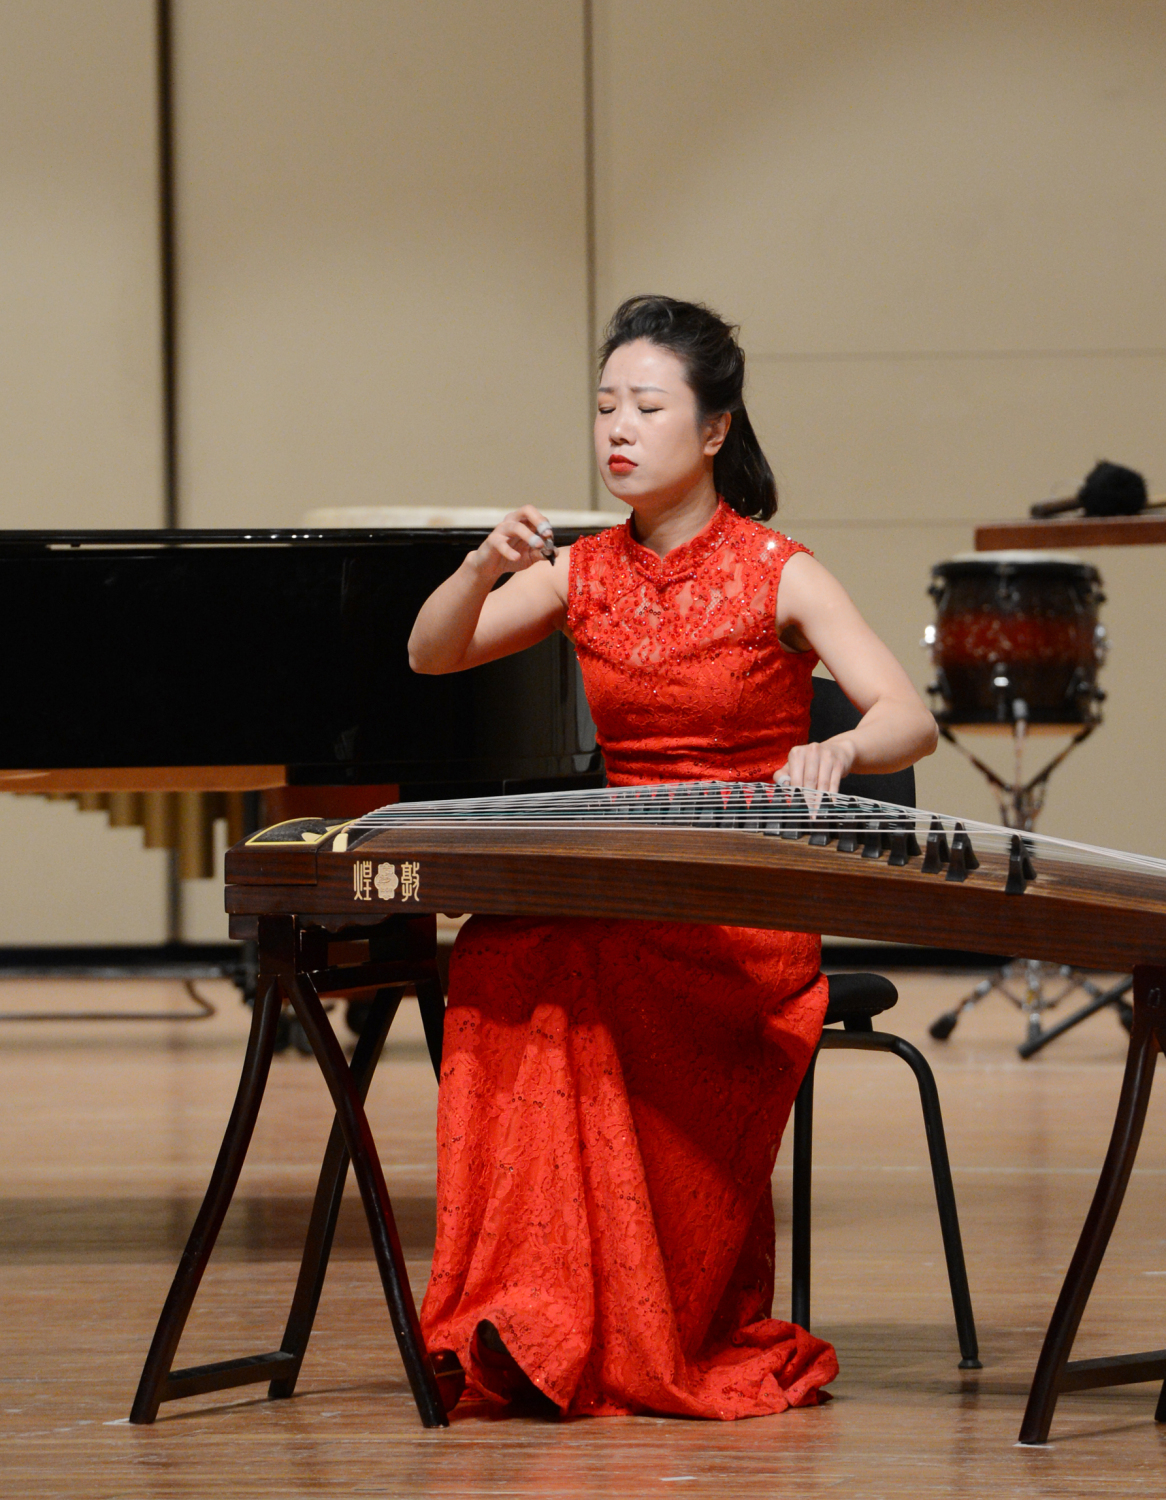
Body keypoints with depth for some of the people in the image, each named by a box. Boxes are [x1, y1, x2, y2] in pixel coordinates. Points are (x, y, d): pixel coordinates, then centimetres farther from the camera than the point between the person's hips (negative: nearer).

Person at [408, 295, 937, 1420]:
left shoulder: (776, 576, -3)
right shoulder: (583, 575, 11)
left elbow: (912, 719, -14)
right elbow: (429, 656, 6)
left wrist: (842, 750, -37)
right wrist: (484, 569, -14)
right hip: (618, 895, 4)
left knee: (577, 964, -34)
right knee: (500, 958, -30)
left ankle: (647, 1345, -25)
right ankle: (539, 1331, -27)